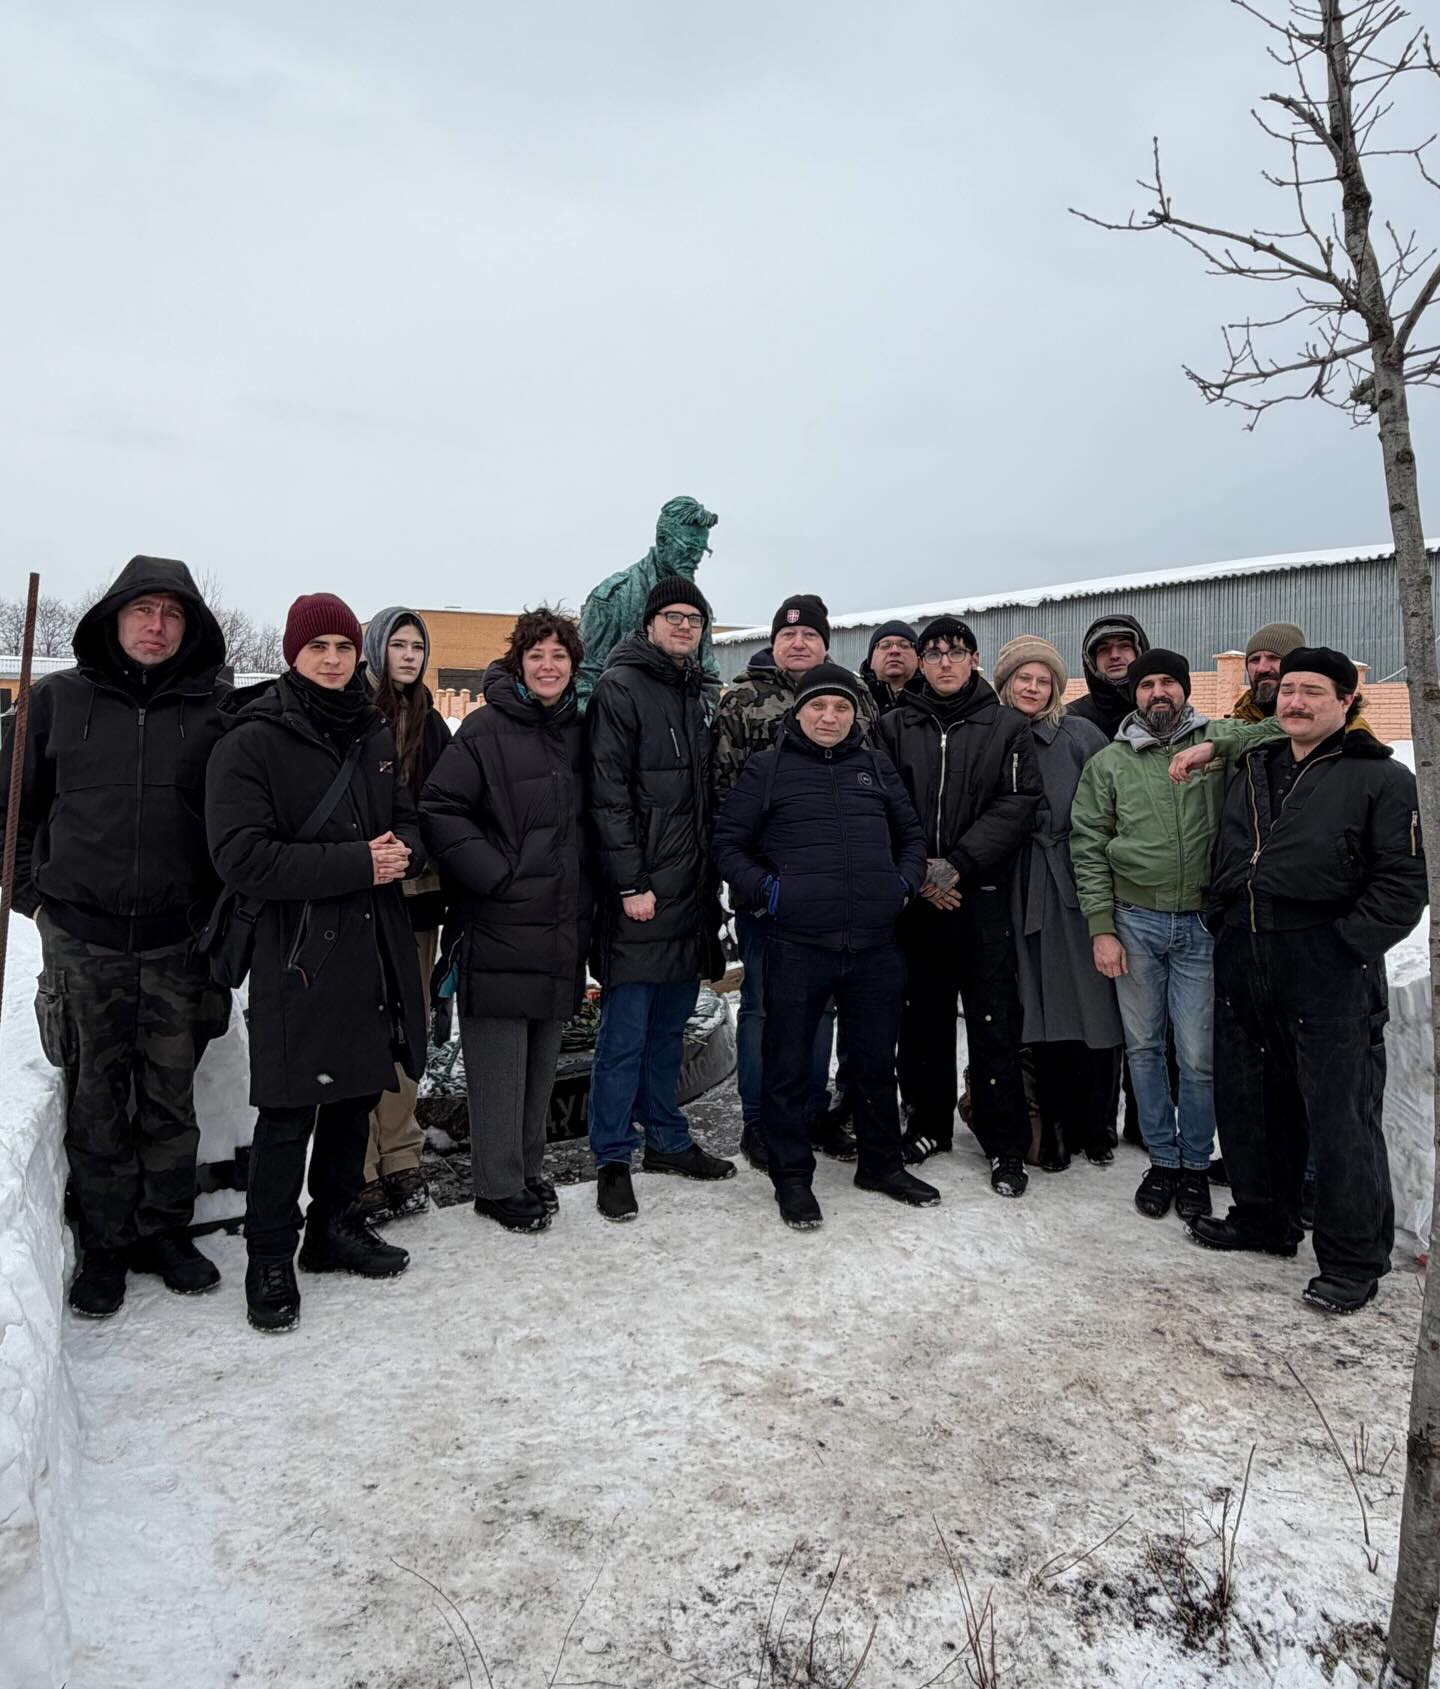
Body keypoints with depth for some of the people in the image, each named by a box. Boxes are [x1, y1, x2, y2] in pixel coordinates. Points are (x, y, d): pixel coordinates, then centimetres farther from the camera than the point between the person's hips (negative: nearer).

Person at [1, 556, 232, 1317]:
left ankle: (164, 1230, 27)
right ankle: (105, 1244, 24)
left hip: (180, 940, 0)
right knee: (96, 1099, 9)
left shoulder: (217, 707, -1)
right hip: (81, 939, 1)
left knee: (170, 1098, 10)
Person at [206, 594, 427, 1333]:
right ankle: (270, 1260, 19)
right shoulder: (252, 741, -9)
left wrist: (403, 850, -9)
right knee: (289, 1113, 1)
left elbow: (409, 823, 16)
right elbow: (241, 856, -17)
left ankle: (335, 1225, 34)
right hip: (296, 953, -6)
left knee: (356, 1094, 16)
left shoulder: (375, 734, 11)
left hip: (374, 947, 6)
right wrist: (357, 863, -20)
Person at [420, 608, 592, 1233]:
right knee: (499, 1062, 1)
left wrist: (585, 892, 10)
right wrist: (495, 874, -16)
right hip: (499, 926, -6)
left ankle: (528, 1168, 30)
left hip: (562, 927, 6)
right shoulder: (486, 728, -8)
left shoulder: (578, 732, 11)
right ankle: (499, 1186, 15)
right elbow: (439, 810, -13)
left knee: (542, 1058, 15)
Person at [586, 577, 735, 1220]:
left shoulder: (691, 693, 19)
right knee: (625, 1032, -1)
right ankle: (613, 1160, 11)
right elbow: (608, 794, -15)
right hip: (639, 895, -8)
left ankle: (666, 1140, 29)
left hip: (688, 892, 8)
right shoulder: (620, 688, -6)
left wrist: (708, 877, 17)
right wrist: (630, 883, -19)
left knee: (669, 1026, 16)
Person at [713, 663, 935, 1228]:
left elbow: (912, 836, 21)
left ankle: (881, 1163, 34)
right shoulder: (767, 769, 2)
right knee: (789, 1065, 5)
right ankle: (792, 1176, 21)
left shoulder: (876, 768, 13)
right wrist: (764, 889, -10)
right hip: (796, 946, -3)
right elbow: (728, 843, 3)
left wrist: (905, 884, 6)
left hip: (875, 947, 4)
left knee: (876, 1060, 16)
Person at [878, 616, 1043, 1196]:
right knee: (922, 1017, 11)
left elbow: (1017, 806, -5)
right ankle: (930, 1123, 26)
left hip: (983, 895, -2)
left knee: (994, 1023, 0)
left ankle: (1006, 1145, 10)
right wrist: (918, 871, -10)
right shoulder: (896, 727, 9)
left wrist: (957, 865, -15)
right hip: (915, 898, 2)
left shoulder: (1007, 726, 4)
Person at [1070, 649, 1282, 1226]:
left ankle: (1196, 1165, 22)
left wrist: (1215, 744, -20)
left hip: (1201, 924, -1)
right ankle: (1162, 1159, 25)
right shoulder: (1108, 763, 6)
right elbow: (1087, 847, 3)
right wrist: (1101, 928, -3)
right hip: (1134, 923, 1)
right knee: (1144, 1046, 9)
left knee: (1198, 1055, 2)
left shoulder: (1218, 742, 5)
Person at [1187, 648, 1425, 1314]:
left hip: (1329, 972, -6)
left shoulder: (1382, 779, -3)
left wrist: (1346, 945, -16)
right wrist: (1223, 924, 12)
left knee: (1341, 1116, 1)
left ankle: (1353, 1260, 16)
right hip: (1243, 965, 6)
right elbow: (1225, 862, 23)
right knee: (1248, 1103, 16)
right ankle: (1264, 1218, 35)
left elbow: (1402, 885, -8)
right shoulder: (1252, 768, 14)